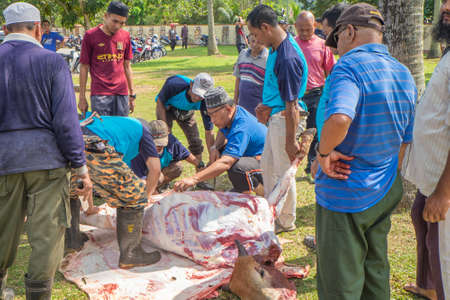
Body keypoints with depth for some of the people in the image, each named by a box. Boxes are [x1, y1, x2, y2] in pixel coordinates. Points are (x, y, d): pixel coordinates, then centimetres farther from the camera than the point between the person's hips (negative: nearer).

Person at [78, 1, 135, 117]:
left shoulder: (125, 36, 9)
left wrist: (132, 94, 14)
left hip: (122, 94, 4)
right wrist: (82, 97, 0)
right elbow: (84, 67, 1)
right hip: (99, 95, -3)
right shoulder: (90, 35, -2)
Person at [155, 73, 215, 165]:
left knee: (195, 142, 0)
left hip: (187, 112, 2)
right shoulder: (175, 85, -42)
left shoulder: (205, 102, -33)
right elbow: (160, 102, -22)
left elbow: (209, 132, -27)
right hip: (166, 108, -2)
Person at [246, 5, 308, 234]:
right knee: (267, 165, 21)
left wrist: (291, 140, -21)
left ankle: (286, 222, 21)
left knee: (283, 171, 3)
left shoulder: (288, 58, -27)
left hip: (286, 118, -10)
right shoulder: (276, 46, 4)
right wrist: (267, 105, 16)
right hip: (276, 114, 10)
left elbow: (291, 104, -24)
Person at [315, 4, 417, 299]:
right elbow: (408, 140, 13)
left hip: (345, 194, -8)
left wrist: (323, 151, -21)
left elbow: (339, 119, -39)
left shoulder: (349, 66, -19)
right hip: (386, 193, 8)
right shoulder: (404, 74, 6)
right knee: (376, 271, 23)